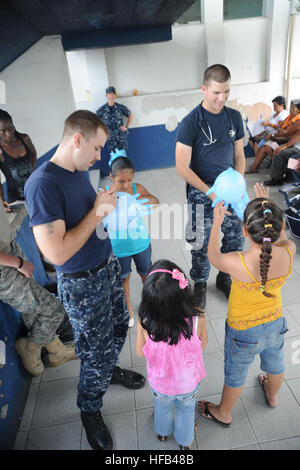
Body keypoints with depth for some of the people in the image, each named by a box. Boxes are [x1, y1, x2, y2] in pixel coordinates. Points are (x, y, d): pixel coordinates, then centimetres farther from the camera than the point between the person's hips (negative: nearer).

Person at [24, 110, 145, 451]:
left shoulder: (78, 172, 3)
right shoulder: (42, 184, -25)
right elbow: (57, 252, -30)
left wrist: (107, 204, 0)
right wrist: (97, 212, -23)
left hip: (108, 266, 8)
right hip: (82, 285, -8)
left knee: (119, 328, 25)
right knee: (95, 352, 11)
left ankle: (109, 370, 56)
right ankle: (90, 410, 40)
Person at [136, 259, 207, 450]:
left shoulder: (145, 323, -35)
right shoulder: (197, 319, -35)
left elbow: (141, 352, -14)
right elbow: (203, 344, -13)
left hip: (160, 383, 1)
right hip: (189, 383, 0)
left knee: (162, 407, 34)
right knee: (186, 409, 33)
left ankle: (163, 433, 64)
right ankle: (185, 441, 60)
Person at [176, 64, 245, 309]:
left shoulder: (235, 117, 3)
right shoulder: (191, 122, -14)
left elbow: (239, 156, 9)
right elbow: (182, 167, -16)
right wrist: (210, 192, -19)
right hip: (202, 191, -4)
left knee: (236, 238, 11)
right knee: (201, 244, 7)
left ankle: (225, 278, 36)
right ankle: (200, 283, 31)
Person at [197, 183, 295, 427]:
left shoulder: (238, 263, -38)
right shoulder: (288, 253, -26)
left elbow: (213, 256, -14)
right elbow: (282, 237, 1)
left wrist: (217, 222, -6)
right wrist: (269, 208, 4)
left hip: (244, 332, -4)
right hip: (276, 324, 5)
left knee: (235, 374, 22)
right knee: (275, 362, 34)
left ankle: (224, 413, 51)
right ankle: (272, 396, 66)